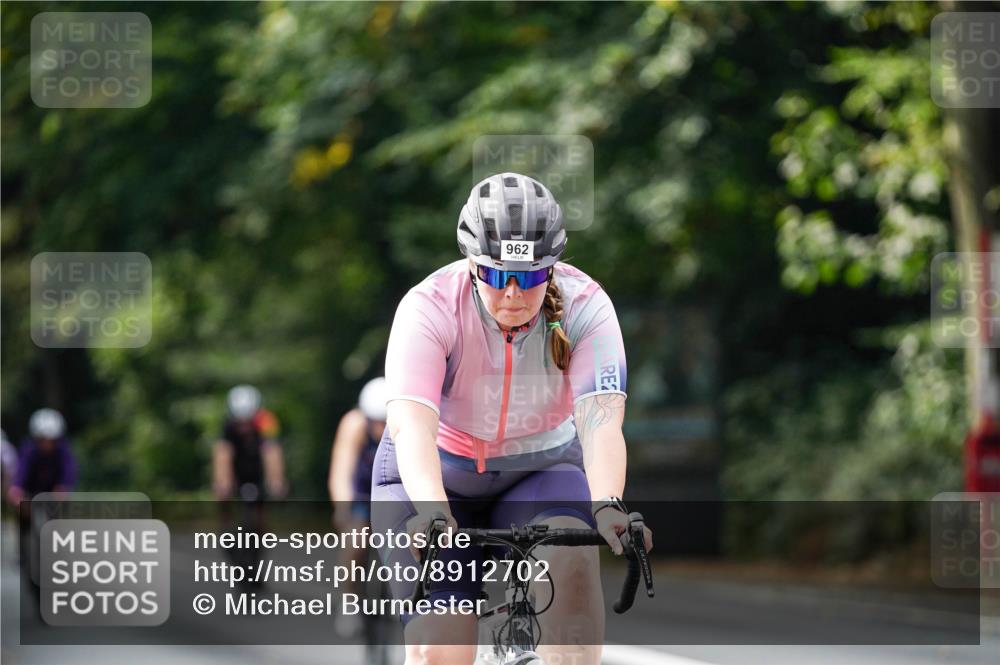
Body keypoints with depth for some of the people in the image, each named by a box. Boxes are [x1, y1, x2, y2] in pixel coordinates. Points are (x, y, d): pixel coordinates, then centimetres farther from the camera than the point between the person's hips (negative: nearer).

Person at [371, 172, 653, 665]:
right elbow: (412, 425, -38)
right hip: (433, 478, -1)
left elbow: (601, 421, -33)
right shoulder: (430, 308, -26)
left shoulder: (585, 306, -21)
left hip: (541, 470, 1)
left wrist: (607, 507, -52)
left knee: (570, 559, -32)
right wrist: (433, 513, -56)